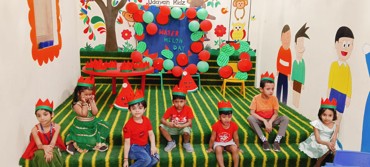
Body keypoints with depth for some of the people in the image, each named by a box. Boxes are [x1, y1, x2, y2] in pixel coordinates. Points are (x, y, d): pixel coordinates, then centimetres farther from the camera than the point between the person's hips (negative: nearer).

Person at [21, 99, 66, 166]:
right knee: (40, 155, -34)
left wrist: (49, 149, -45)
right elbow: (39, 145, -21)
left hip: (53, 148, 0)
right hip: (39, 150, 0)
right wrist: (45, 147, -46)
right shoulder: (35, 129, -14)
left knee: (52, 154, -34)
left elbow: (53, 142, -21)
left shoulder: (56, 127, -14)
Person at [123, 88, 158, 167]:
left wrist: (153, 146, -15)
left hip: (145, 146, 6)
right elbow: (127, 142, -14)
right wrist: (126, 159, -13)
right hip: (134, 147, -6)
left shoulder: (146, 120, 1)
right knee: (146, 159, -30)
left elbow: (151, 134, 1)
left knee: (155, 158, -17)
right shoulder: (128, 125, -15)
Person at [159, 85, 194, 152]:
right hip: (173, 128, 3)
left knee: (186, 131, -37)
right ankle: (171, 142, 0)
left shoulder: (188, 109, -16)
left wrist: (181, 126, -36)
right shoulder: (170, 109, -13)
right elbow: (162, 120, -16)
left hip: (184, 127, -2)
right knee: (161, 127, -21)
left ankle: (186, 144, -1)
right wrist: (168, 124, -38)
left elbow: (189, 122, -19)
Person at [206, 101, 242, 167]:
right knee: (218, 150, -32)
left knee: (234, 149, -26)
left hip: (229, 142, 2)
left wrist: (238, 148, 9)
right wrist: (210, 148, -1)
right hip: (218, 143, -2)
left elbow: (236, 138, -1)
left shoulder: (234, 125, -16)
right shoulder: (216, 126, -23)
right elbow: (212, 138, -10)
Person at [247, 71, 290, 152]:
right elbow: (252, 113, -19)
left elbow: (275, 113, -7)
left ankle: (277, 141, -24)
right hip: (259, 120, -2)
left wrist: (270, 122, -26)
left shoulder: (274, 98, -10)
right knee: (250, 118, -35)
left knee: (285, 118, -22)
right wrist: (264, 121, -27)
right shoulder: (256, 98, -16)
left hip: (271, 120, 2)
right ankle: (264, 140, -31)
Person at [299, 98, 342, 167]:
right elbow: (318, 140, -19)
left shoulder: (334, 125, -5)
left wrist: (332, 144, -35)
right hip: (317, 143, -4)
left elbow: (334, 139, -11)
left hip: (329, 143, 5)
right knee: (326, 148, -29)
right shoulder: (317, 124, -16)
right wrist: (327, 143, -37)